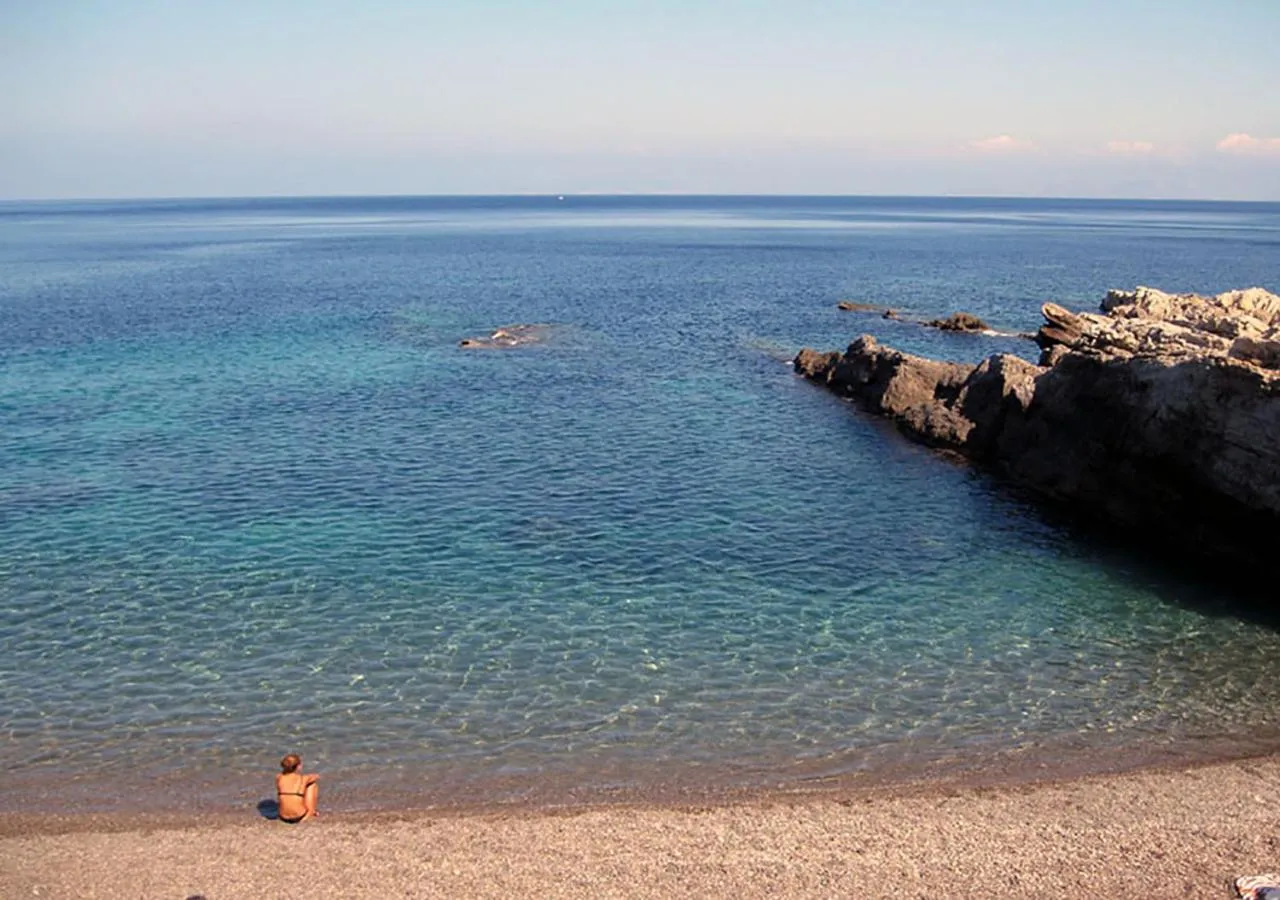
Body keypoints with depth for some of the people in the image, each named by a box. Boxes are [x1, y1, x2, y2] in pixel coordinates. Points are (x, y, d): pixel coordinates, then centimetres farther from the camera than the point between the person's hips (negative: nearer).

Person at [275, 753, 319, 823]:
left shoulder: (279, 778, -1)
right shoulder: (303, 779, -6)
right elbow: (317, 776, 19)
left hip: (284, 818, 4)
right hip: (300, 817, -4)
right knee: (313, 784, 16)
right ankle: (311, 812, 21)